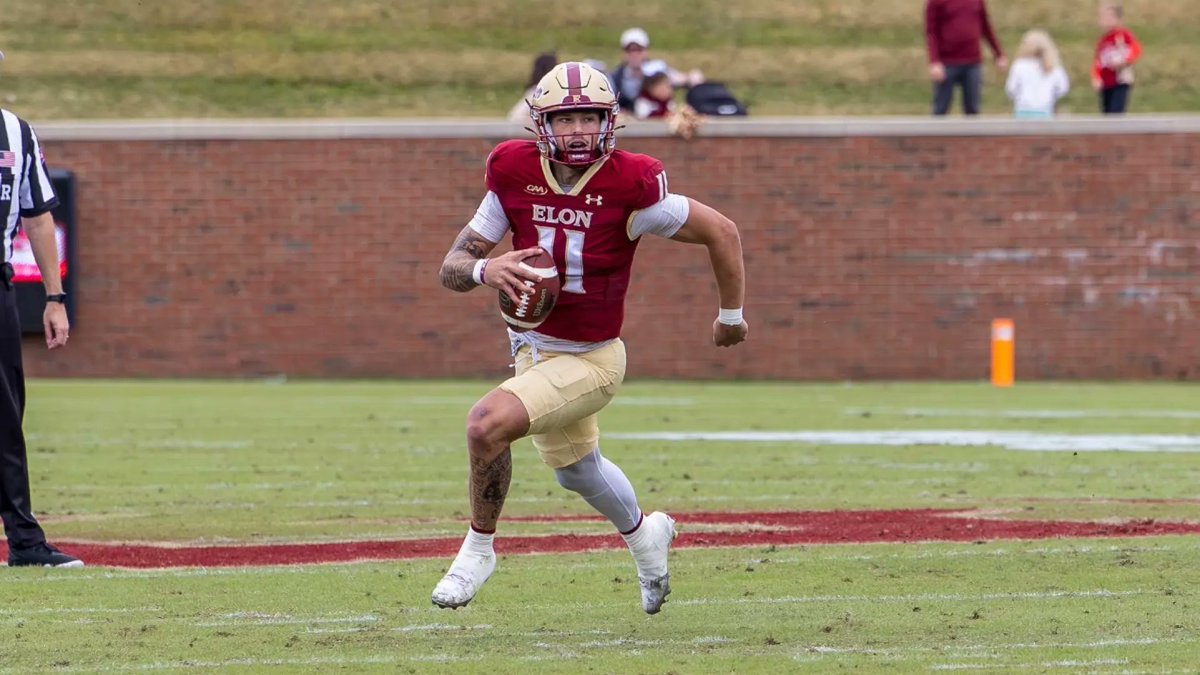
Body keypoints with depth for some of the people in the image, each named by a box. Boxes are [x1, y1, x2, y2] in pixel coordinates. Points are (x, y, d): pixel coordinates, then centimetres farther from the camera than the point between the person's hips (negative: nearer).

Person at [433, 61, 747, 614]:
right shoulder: (515, 174, -12)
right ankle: (643, 533, 59)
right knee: (578, 472, 28)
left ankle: (478, 548, -3)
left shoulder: (628, 186, -23)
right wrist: (483, 269, -33)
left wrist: (731, 315, 2)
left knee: (487, 424, -26)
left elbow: (720, 232, -10)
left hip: (589, 360, -6)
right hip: (532, 347, 6)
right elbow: (452, 267, -9)